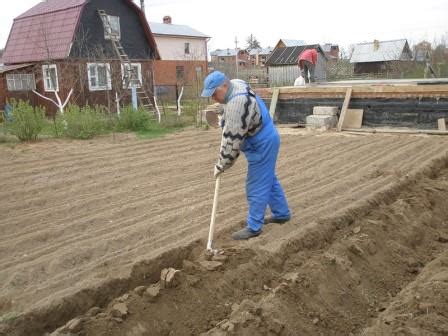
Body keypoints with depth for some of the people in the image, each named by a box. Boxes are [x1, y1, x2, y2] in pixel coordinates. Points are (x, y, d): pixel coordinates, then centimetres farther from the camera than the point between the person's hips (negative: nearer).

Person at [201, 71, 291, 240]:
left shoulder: (237, 103, -31)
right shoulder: (236, 85, 1)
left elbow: (233, 139, -28)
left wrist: (221, 165, -16)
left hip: (262, 145, -10)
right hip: (265, 141, 10)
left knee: (256, 187, -2)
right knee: (269, 179, 21)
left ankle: (253, 227, 9)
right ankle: (282, 213, 36)